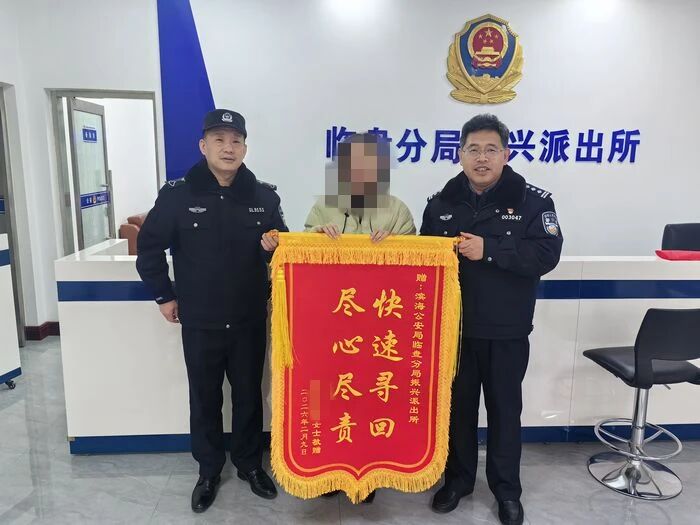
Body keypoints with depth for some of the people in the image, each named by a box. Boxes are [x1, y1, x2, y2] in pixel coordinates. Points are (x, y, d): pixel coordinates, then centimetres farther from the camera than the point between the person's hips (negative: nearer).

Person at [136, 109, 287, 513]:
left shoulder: (264, 196, -2)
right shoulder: (177, 195, -8)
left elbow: (283, 249, 9)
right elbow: (149, 247, 2)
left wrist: (275, 248, -13)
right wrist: (164, 296, 3)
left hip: (250, 320, 1)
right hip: (200, 322, -1)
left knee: (249, 394, 14)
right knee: (205, 398, 13)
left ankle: (250, 463, 35)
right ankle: (209, 469, 33)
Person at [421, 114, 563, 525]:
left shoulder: (533, 201, -5)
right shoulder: (441, 203, 3)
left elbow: (547, 255, -16)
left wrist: (489, 250, -23)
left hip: (507, 330, -2)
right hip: (454, 326, 2)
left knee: (505, 408, 13)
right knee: (458, 405, 15)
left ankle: (507, 489, 32)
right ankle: (458, 478, 35)